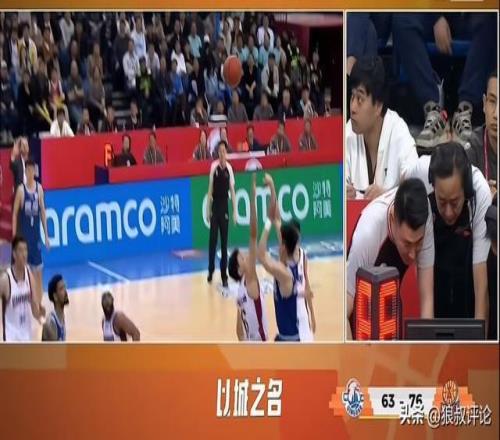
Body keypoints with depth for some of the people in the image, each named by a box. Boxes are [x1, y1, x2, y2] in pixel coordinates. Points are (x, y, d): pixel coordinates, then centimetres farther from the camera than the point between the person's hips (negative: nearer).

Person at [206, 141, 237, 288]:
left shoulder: (229, 168, -4)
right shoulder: (213, 167, -3)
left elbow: (232, 191, 0)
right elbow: (210, 189, 3)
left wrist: (235, 212, -4)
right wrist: (208, 209, 2)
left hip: (224, 208, 0)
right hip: (214, 206, 0)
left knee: (224, 242, 3)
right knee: (212, 240, 3)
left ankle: (224, 275, 8)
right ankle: (211, 270, 18)